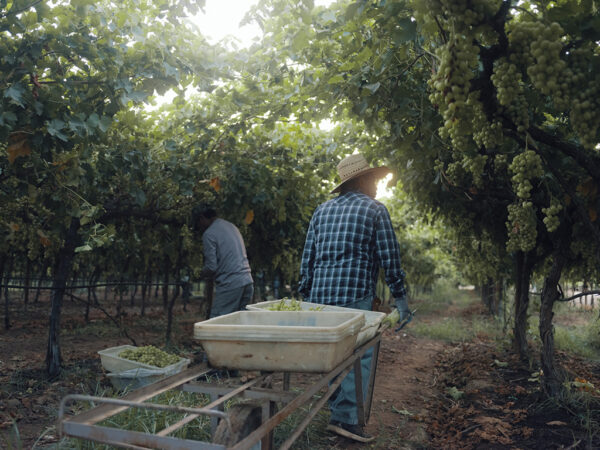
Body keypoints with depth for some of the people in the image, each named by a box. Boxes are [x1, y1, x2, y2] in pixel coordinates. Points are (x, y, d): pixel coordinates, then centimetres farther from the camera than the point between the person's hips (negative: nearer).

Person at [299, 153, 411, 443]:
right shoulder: (375, 209, 1)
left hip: (320, 294, 6)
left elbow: (308, 255, 13)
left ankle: (337, 408, 25)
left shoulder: (323, 209, 15)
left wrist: (305, 294, 17)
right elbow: (389, 258, -3)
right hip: (354, 294, -6)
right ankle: (345, 417, -2)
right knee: (359, 355, 0)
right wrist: (400, 297, 3)